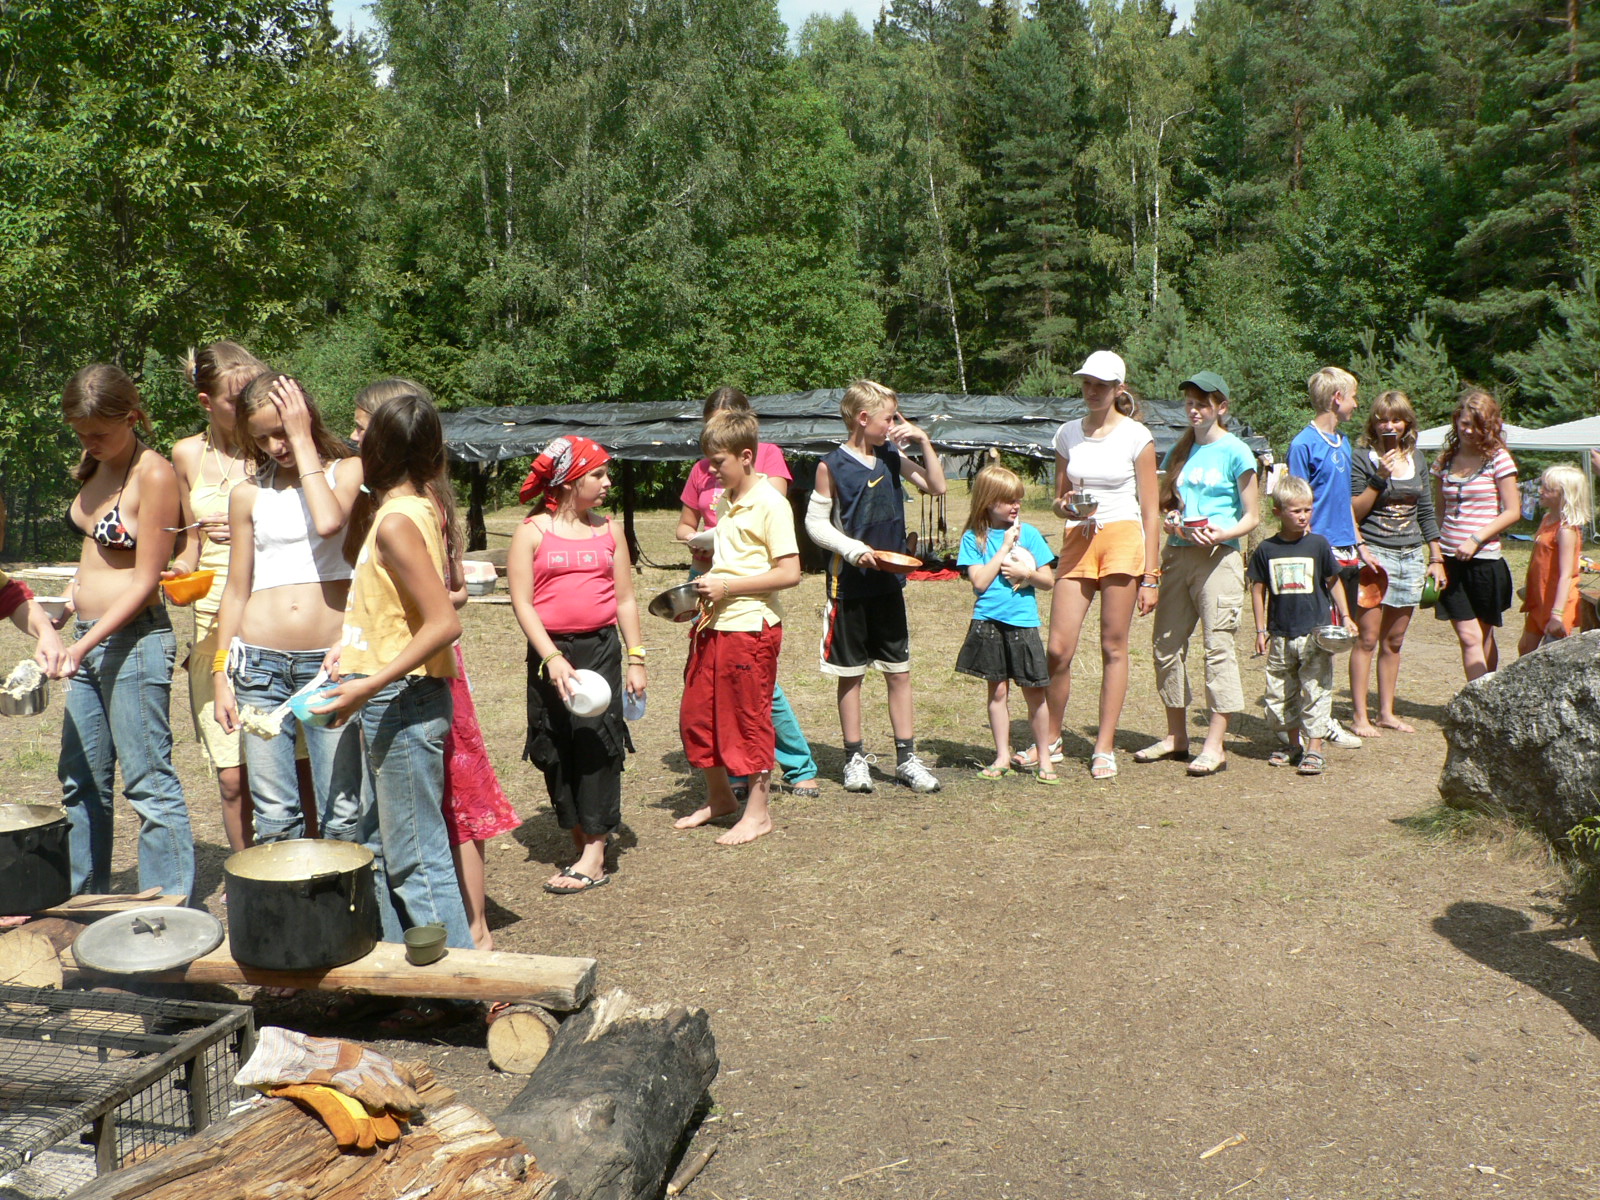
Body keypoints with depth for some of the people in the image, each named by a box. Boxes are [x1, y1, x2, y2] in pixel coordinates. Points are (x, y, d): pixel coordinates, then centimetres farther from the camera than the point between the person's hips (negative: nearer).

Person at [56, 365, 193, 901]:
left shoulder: (153, 474, -12)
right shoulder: (93, 470, 12)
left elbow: (145, 581, -15)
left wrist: (86, 644, -19)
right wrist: (77, 589, 8)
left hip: (135, 640, -9)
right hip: (89, 640, 9)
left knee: (149, 783, -3)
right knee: (81, 781, 15)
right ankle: (83, 900, 28)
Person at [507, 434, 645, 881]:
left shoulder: (607, 531, 11)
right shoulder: (533, 531, 1)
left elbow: (625, 600, 13)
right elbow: (521, 602, -5)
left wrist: (636, 658, 7)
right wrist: (552, 657, -15)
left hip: (601, 647, 1)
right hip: (550, 650, -1)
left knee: (596, 739, -6)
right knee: (556, 749, 4)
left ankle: (594, 856, -4)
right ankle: (580, 840, 19)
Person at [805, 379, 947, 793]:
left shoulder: (892, 456, 6)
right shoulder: (832, 466, -8)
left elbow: (936, 486, 9)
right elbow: (815, 522, -6)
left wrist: (923, 440, -1)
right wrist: (853, 549, -18)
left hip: (890, 583, 5)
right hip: (849, 585, -4)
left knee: (899, 672, 7)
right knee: (850, 675, 6)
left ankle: (907, 758, 15)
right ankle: (855, 758, 17)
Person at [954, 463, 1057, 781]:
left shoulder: (1029, 533, 5)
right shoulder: (974, 538, 2)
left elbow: (1048, 581, 7)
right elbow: (980, 581, -9)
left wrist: (1026, 572, -12)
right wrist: (1005, 547, -9)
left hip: (1024, 623, 0)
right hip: (988, 623, 0)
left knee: (1034, 692, 2)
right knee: (997, 690, 7)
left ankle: (1043, 757, 14)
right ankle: (1002, 756, 17)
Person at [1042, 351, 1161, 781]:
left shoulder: (1136, 436, 0)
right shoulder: (1068, 434, 10)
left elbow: (1150, 510, 0)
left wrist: (1150, 575, -4)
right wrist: (1065, 506, -8)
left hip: (1123, 540, -3)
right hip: (1078, 541, 3)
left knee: (1113, 648, 1)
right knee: (1058, 649, -4)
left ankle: (1104, 748, 10)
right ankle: (1050, 740, 14)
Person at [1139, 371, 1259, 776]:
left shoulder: (1235, 452, -2)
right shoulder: (1181, 450, 14)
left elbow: (1252, 517, -2)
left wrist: (1222, 533, -20)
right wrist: (1172, 521, -3)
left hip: (1218, 557, -6)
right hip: (1178, 556, 6)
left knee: (1218, 644, -8)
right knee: (1166, 642, 7)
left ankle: (1214, 746, -5)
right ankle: (1177, 736, 20)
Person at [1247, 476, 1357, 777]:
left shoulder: (1318, 544, -1)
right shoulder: (1267, 549, 1)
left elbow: (1333, 582, 8)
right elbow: (1258, 589, 7)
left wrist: (1344, 616, 5)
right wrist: (1261, 630, 5)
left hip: (1315, 632, -2)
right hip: (1280, 635, 2)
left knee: (1316, 690, -3)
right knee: (1280, 693, 9)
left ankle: (1314, 748, 3)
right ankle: (1294, 743, 24)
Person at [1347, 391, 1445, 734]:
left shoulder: (1416, 461, 13)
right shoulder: (1363, 459, -3)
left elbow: (1426, 512, 18)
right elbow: (1353, 512, -10)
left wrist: (1436, 557, 15)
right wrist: (1380, 478, -18)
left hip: (1411, 557, 5)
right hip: (1374, 554, -5)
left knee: (1394, 641, 10)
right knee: (1367, 639, -7)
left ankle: (1386, 712, 18)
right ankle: (1359, 716, -2)